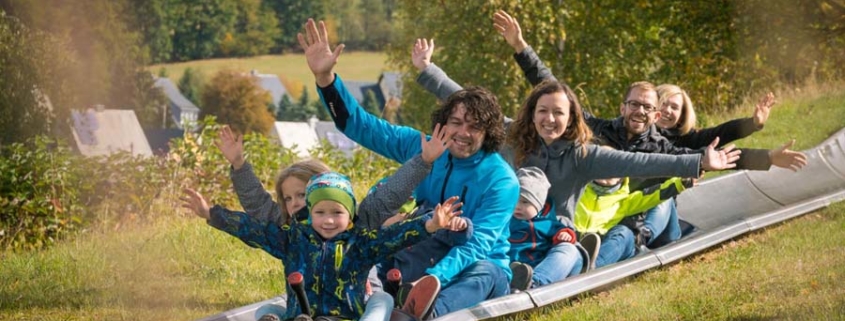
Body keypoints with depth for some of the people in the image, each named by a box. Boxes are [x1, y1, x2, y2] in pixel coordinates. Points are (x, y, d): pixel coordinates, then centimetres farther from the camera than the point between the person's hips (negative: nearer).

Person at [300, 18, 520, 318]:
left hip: (483, 266, -6)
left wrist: (435, 277, -43)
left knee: (483, 273, -40)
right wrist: (324, 77, -11)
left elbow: (478, 243, -25)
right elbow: (360, 125, 4)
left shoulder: (501, 180, -12)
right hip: (427, 263, 6)